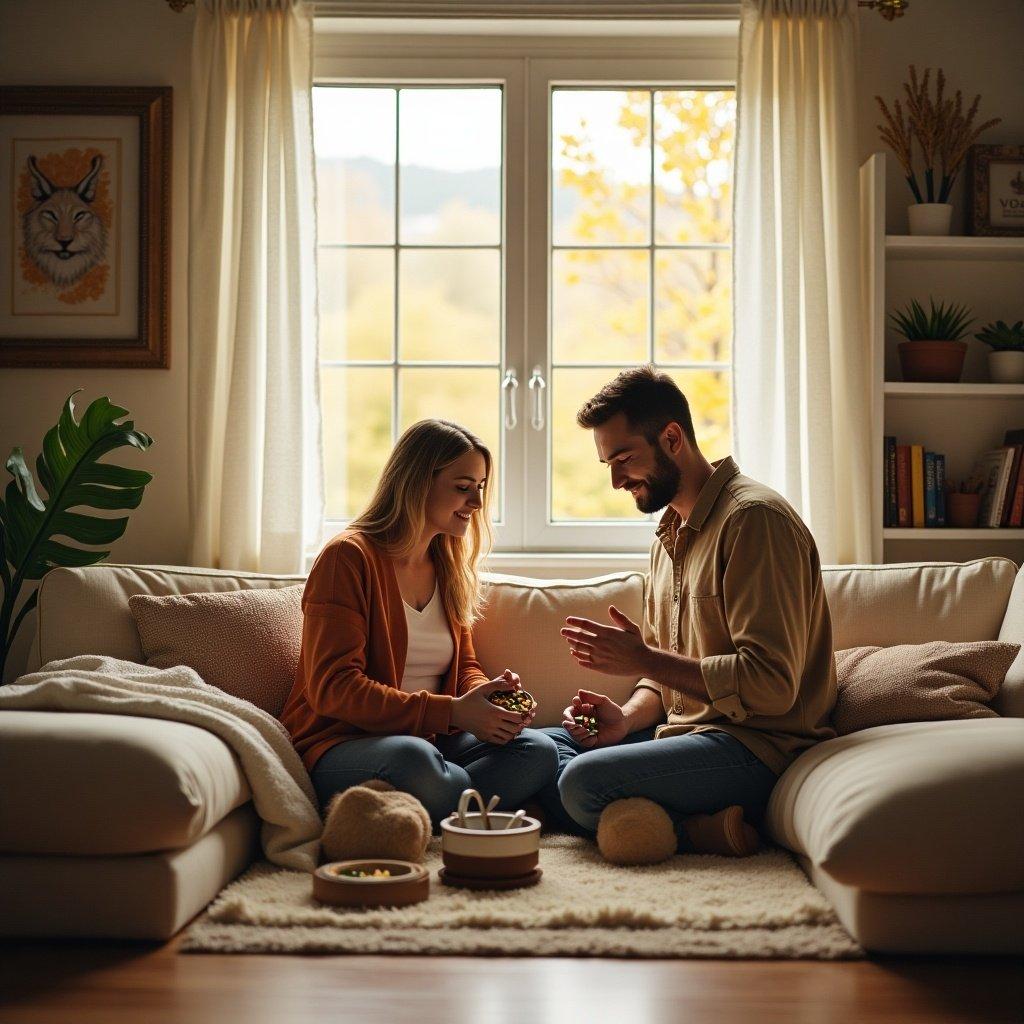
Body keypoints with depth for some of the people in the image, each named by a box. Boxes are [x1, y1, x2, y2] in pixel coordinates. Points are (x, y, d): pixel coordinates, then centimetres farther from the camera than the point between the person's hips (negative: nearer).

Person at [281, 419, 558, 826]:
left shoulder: (450, 570, 17)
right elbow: (332, 688, -16)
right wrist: (451, 712, -23)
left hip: (432, 739, 8)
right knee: (412, 758, -41)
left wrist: (489, 693, -7)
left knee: (538, 750, -20)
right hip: (339, 743, -7)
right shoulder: (349, 557, -8)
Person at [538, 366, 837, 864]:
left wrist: (643, 659, -18)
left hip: (757, 745, -11)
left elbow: (770, 684, -23)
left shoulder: (754, 518, -14)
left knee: (585, 781, -29)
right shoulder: (670, 534, 17)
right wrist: (627, 718, -1)